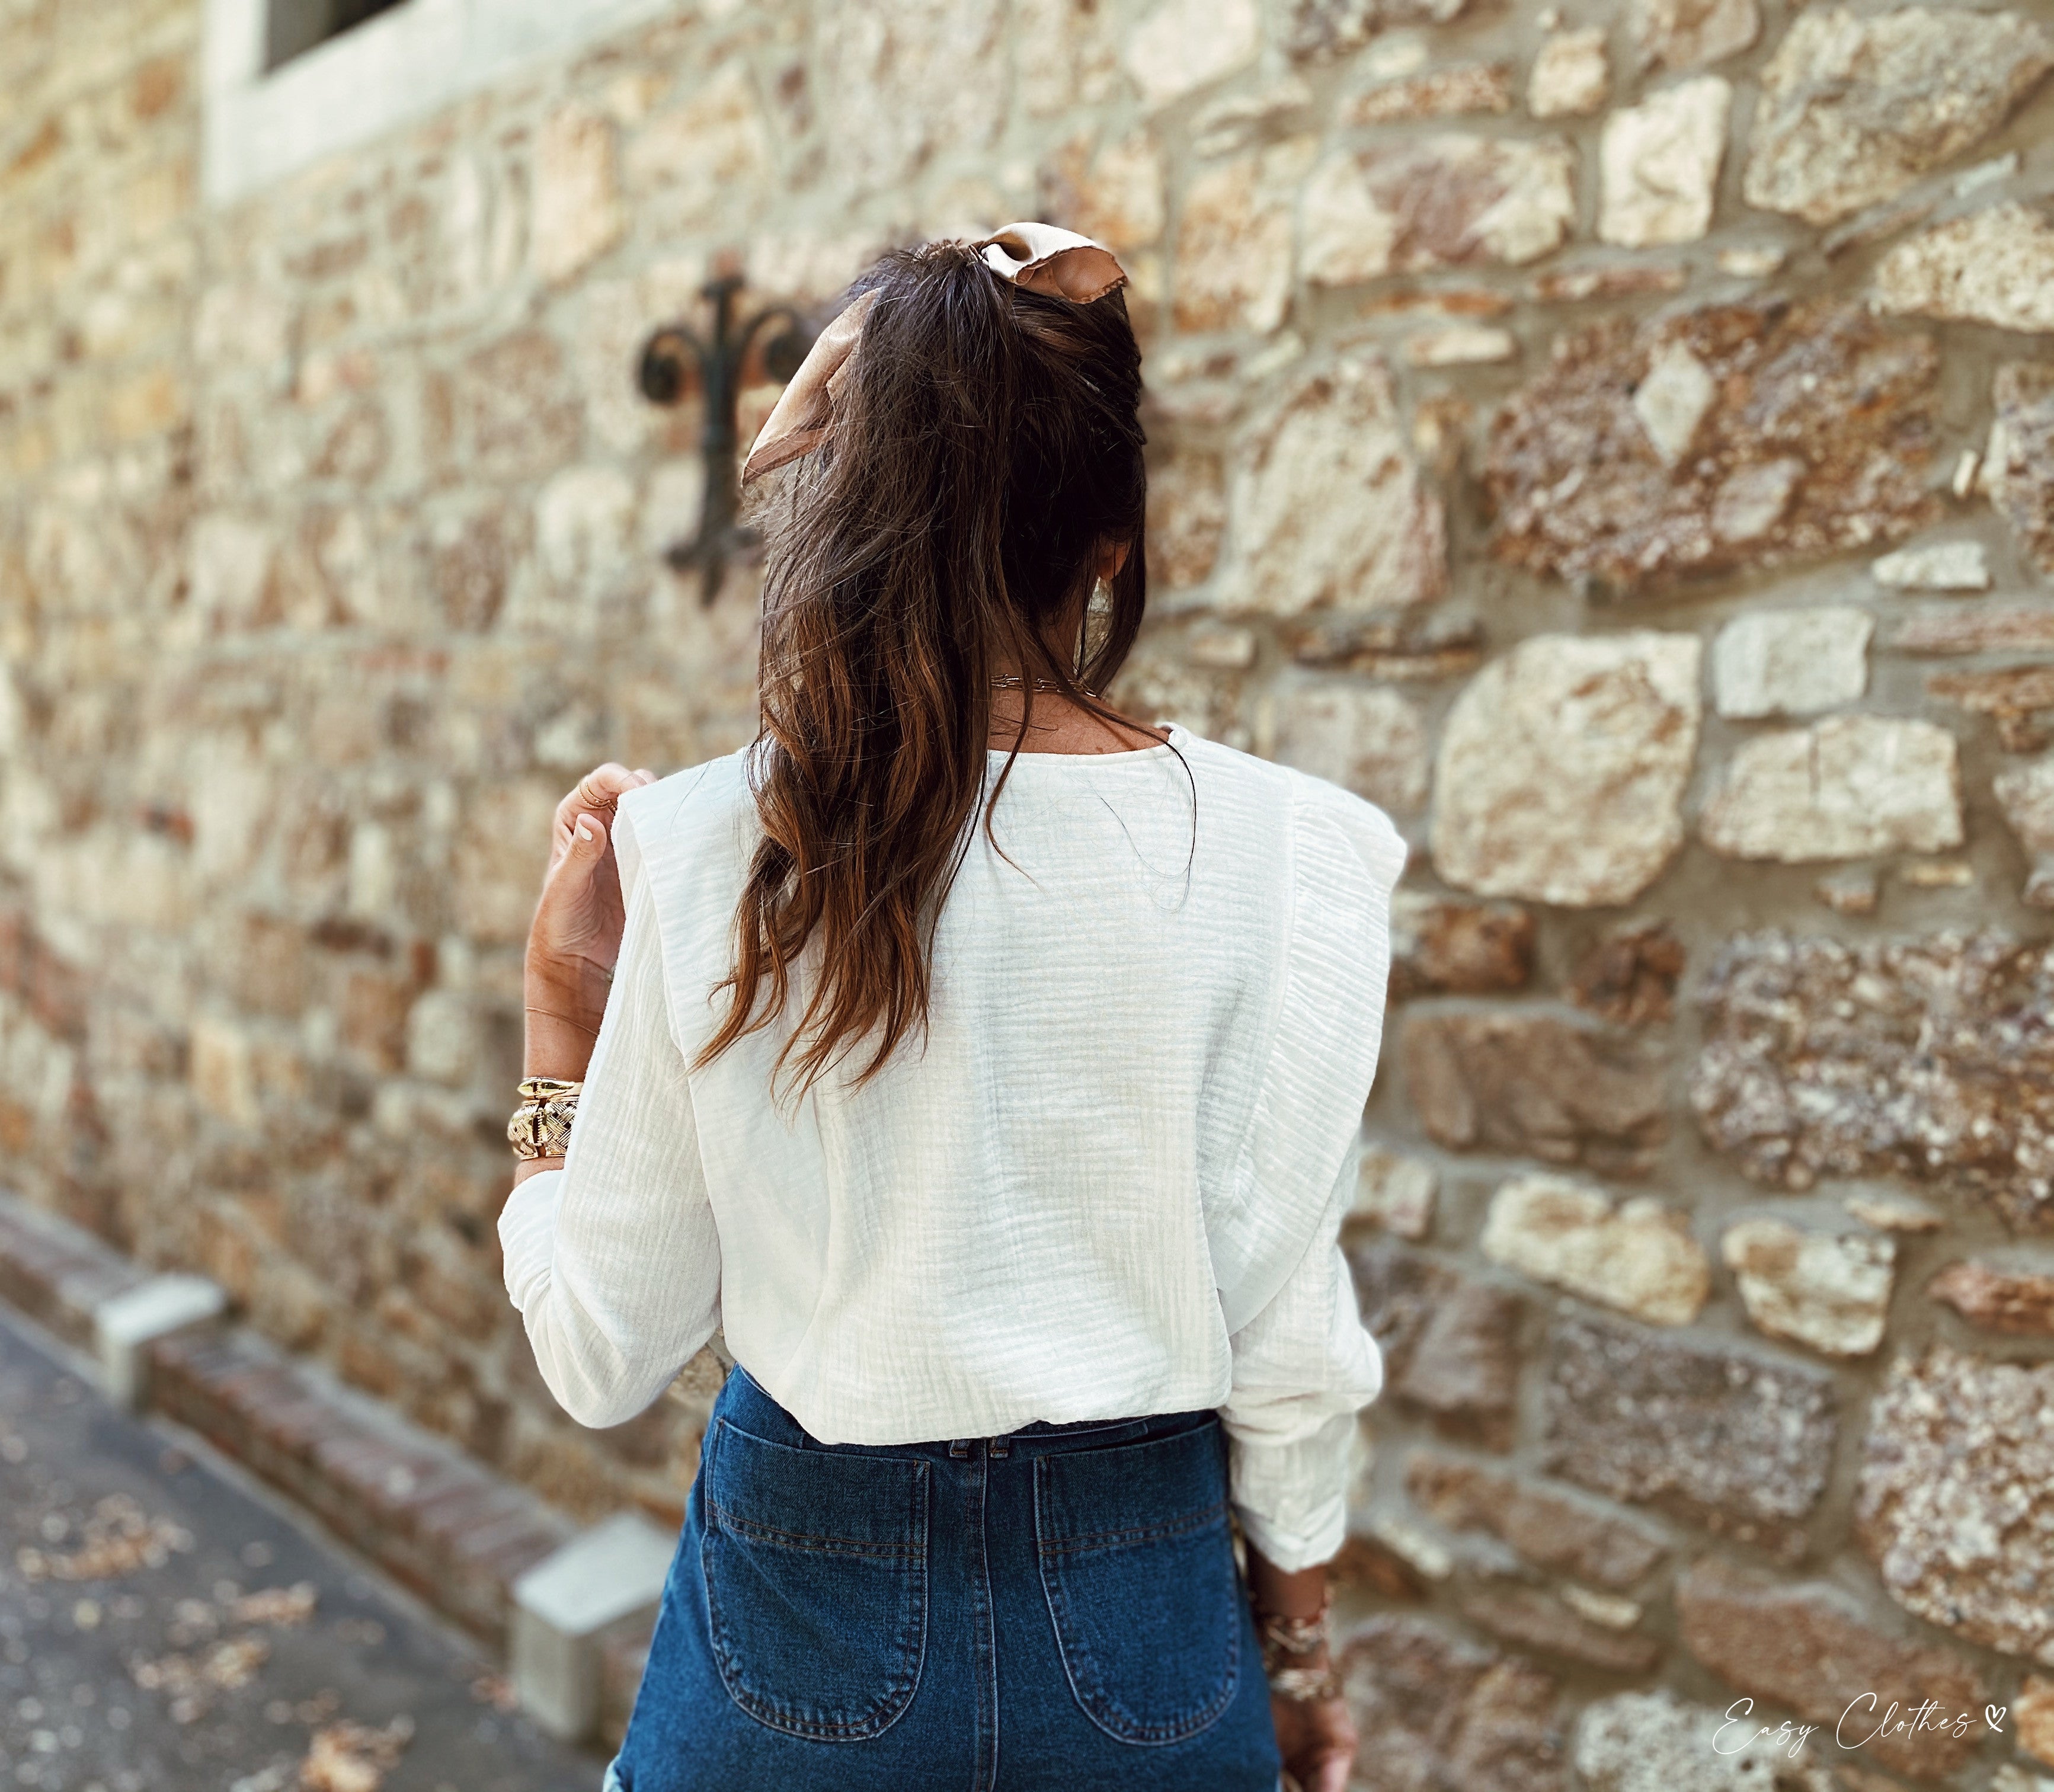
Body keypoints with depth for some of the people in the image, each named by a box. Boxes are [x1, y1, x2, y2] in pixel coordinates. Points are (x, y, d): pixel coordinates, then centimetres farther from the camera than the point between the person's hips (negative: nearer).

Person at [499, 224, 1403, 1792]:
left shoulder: (708, 855, -14)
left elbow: (602, 1360, -8)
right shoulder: (1287, 855, -15)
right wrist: (1298, 1649, 8)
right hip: (1136, 1627, 0)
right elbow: (1285, 1346, -9)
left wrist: (565, 1011, 3)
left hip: (806, 1597, 1)